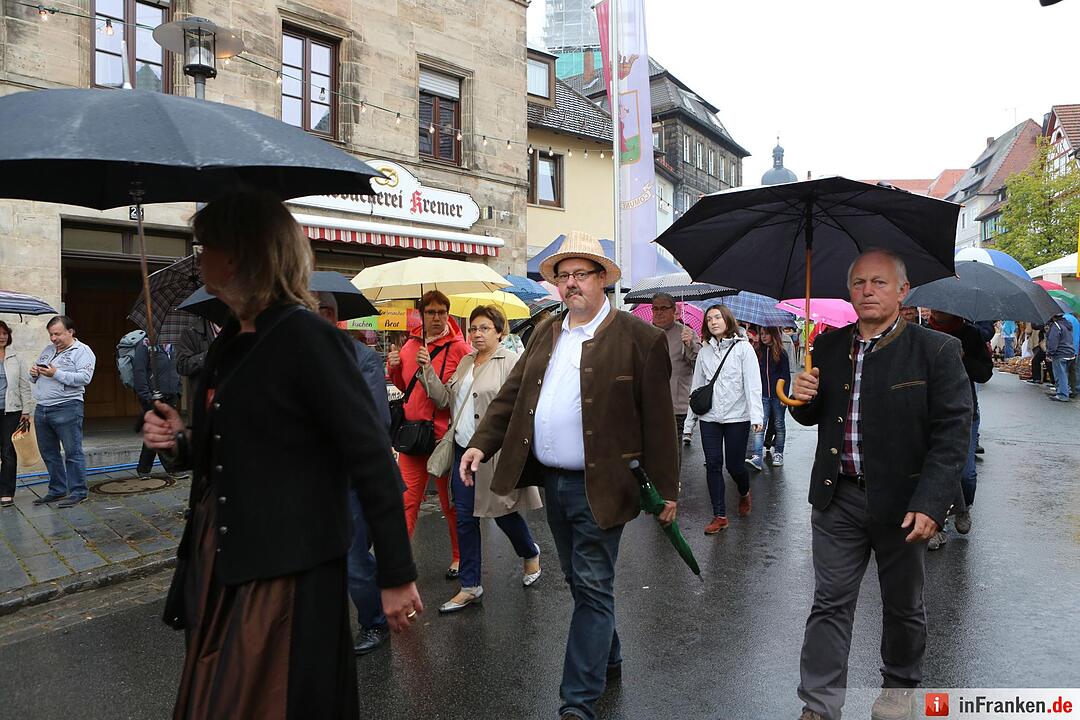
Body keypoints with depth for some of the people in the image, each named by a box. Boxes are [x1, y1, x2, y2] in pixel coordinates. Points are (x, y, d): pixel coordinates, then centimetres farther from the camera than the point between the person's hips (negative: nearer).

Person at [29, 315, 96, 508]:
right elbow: (35, 377, 26)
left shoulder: (82, 351, -4)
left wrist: (56, 373, -21)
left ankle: (78, 492, 3)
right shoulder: (47, 350, 19)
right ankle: (57, 490, 26)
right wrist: (34, 374, 3)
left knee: (73, 452, -3)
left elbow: (85, 377, -18)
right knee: (48, 453, 14)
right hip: (41, 409, 8)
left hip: (67, 408, -8)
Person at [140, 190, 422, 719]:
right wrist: (182, 442, 0)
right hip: (216, 564, 9)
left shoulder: (307, 338, -18)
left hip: (283, 573, -8)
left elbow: (372, 459, -19)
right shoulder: (229, 344, 9)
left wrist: (396, 575, -17)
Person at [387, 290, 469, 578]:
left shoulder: (458, 347, -7)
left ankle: (459, 558, 27)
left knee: (451, 502, 10)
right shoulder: (409, 346, 9)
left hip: (444, 434, -4)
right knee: (406, 499, 6)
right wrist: (395, 368, 2)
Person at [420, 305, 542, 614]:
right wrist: (427, 369, -2)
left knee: (503, 511, 9)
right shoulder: (465, 362, 12)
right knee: (465, 518, 8)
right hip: (463, 449, 6)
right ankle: (470, 587, 20)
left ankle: (530, 553, 41)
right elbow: (446, 398, 9)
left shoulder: (511, 362, -9)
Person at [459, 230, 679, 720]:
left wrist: (666, 488, -7)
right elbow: (512, 394, 10)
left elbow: (658, 419, -9)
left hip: (600, 486, -6)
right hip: (552, 482, 6)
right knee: (580, 583, 20)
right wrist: (481, 443, -4)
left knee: (594, 590, 2)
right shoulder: (545, 334, 10)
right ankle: (608, 660, 41)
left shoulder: (638, 338, -8)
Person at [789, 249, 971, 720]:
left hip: (902, 502, -2)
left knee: (903, 606, 17)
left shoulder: (936, 350, -8)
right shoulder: (829, 347, 4)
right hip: (838, 498, 3)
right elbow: (812, 417, 14)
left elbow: (952, 433, -12)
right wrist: (803, 399, -10)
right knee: (830, 605, 7)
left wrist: (930, 504, -19)